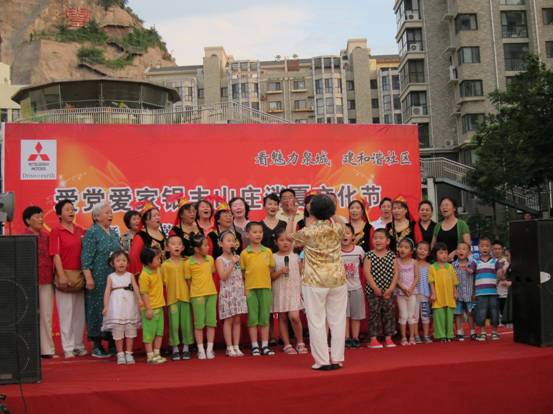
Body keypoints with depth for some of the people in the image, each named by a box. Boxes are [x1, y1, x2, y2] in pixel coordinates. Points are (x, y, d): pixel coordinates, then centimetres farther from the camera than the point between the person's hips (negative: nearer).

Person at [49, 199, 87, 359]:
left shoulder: (80, 231, 9)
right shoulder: (56, 231, -4)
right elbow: (56, 255, -9)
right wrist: (62, 276, -16)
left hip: (79, 275, 5)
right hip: (65, 276, -5)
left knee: (79, 312, 10)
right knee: (66, 312, 1)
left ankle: (79, 346, 20)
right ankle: (68, 348, 8)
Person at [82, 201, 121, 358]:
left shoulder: (113, 233, 15)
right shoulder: (92, 233, -7)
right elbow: (86, 258, -12)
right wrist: (89, 278, -19)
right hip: (99, 280, -7)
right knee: (98, 308, -2)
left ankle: (113, 344, 16)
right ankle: (96, 346, 6)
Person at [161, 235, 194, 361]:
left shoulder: (186, 263, 5)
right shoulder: (165, 264, 1)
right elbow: (164, 282, 1)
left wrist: (191, 293, 0)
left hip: (185, 296, 1)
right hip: (172, 298, -1)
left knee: (186, 322, 4)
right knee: (173, 323, 3)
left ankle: (186, 348, 16)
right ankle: (175, 349, 13)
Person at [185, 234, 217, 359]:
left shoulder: (210, 259, 5)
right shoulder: (189, 263, -8)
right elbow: (188, 280, 0)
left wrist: (208, 286, 10)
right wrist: (196, 289, -4)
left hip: (211, 293, 4)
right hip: (197, 295, -4)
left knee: (211, 322, 4)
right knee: (199, 323, 2)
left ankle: (210, 349, 12)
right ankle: (201, 350, 10)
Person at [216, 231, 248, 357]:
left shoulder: (237, 257, 11)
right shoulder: (220, 260, -5)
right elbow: (223, 276, -17)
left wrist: (245, 289, 8)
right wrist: (232, 263, -19)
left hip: (239, 292, 5)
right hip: (227, 293, -5)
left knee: (237, 320, 6)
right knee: (228, 320, -1)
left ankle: (236, 347, 10)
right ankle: (229, 348, 5)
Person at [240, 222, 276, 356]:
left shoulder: (268, 251, 5)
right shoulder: (244, 253, 0)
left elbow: (271, 270, 10)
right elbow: (242, 272, 3)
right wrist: (245, 289, -5)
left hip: (266, 287, 2)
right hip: (250, 288, -2)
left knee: (265, 317, 6)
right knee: (253, 318, 4)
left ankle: (265, 346, 13)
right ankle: (255, 347, 11)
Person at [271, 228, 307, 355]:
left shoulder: (295, 256, 5)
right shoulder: (274, 257, 1)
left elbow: (301, 274, 10)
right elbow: (271, 276, -1)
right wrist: (280, 272, -17)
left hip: (294, 290, 0)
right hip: (280, 291, 1)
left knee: (294, 317, -12)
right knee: (282, 318, 5)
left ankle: (300, 343, 6)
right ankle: (287, 345, 15)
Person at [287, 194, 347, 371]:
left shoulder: (308, 232, -10)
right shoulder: (338, 229, -2)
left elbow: (289, 234, 10)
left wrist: (292, 216, 20)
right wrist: (331, 217, 30)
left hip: (314, 283, -3)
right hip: (338, 280, 3)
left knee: (317, 322, 3)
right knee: (337, 321, 9)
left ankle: (323, 361, 4)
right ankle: (337, 359, 13)